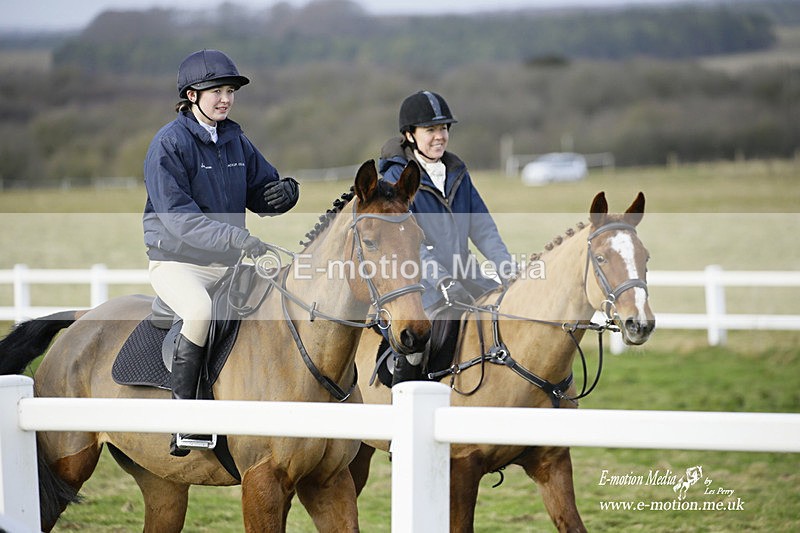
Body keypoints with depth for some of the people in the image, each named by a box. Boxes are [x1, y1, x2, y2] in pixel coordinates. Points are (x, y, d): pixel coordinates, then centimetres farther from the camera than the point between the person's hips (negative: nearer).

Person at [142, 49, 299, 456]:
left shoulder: (236, 141, 9)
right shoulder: (169, 144, -11)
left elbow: (262, 192, 15)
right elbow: (177, 217, -20)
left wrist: (284, 193, -11)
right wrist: (234, 237, -31)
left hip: (228, 263, 7)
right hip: (176, 260, -7)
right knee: (199, 310, -36)